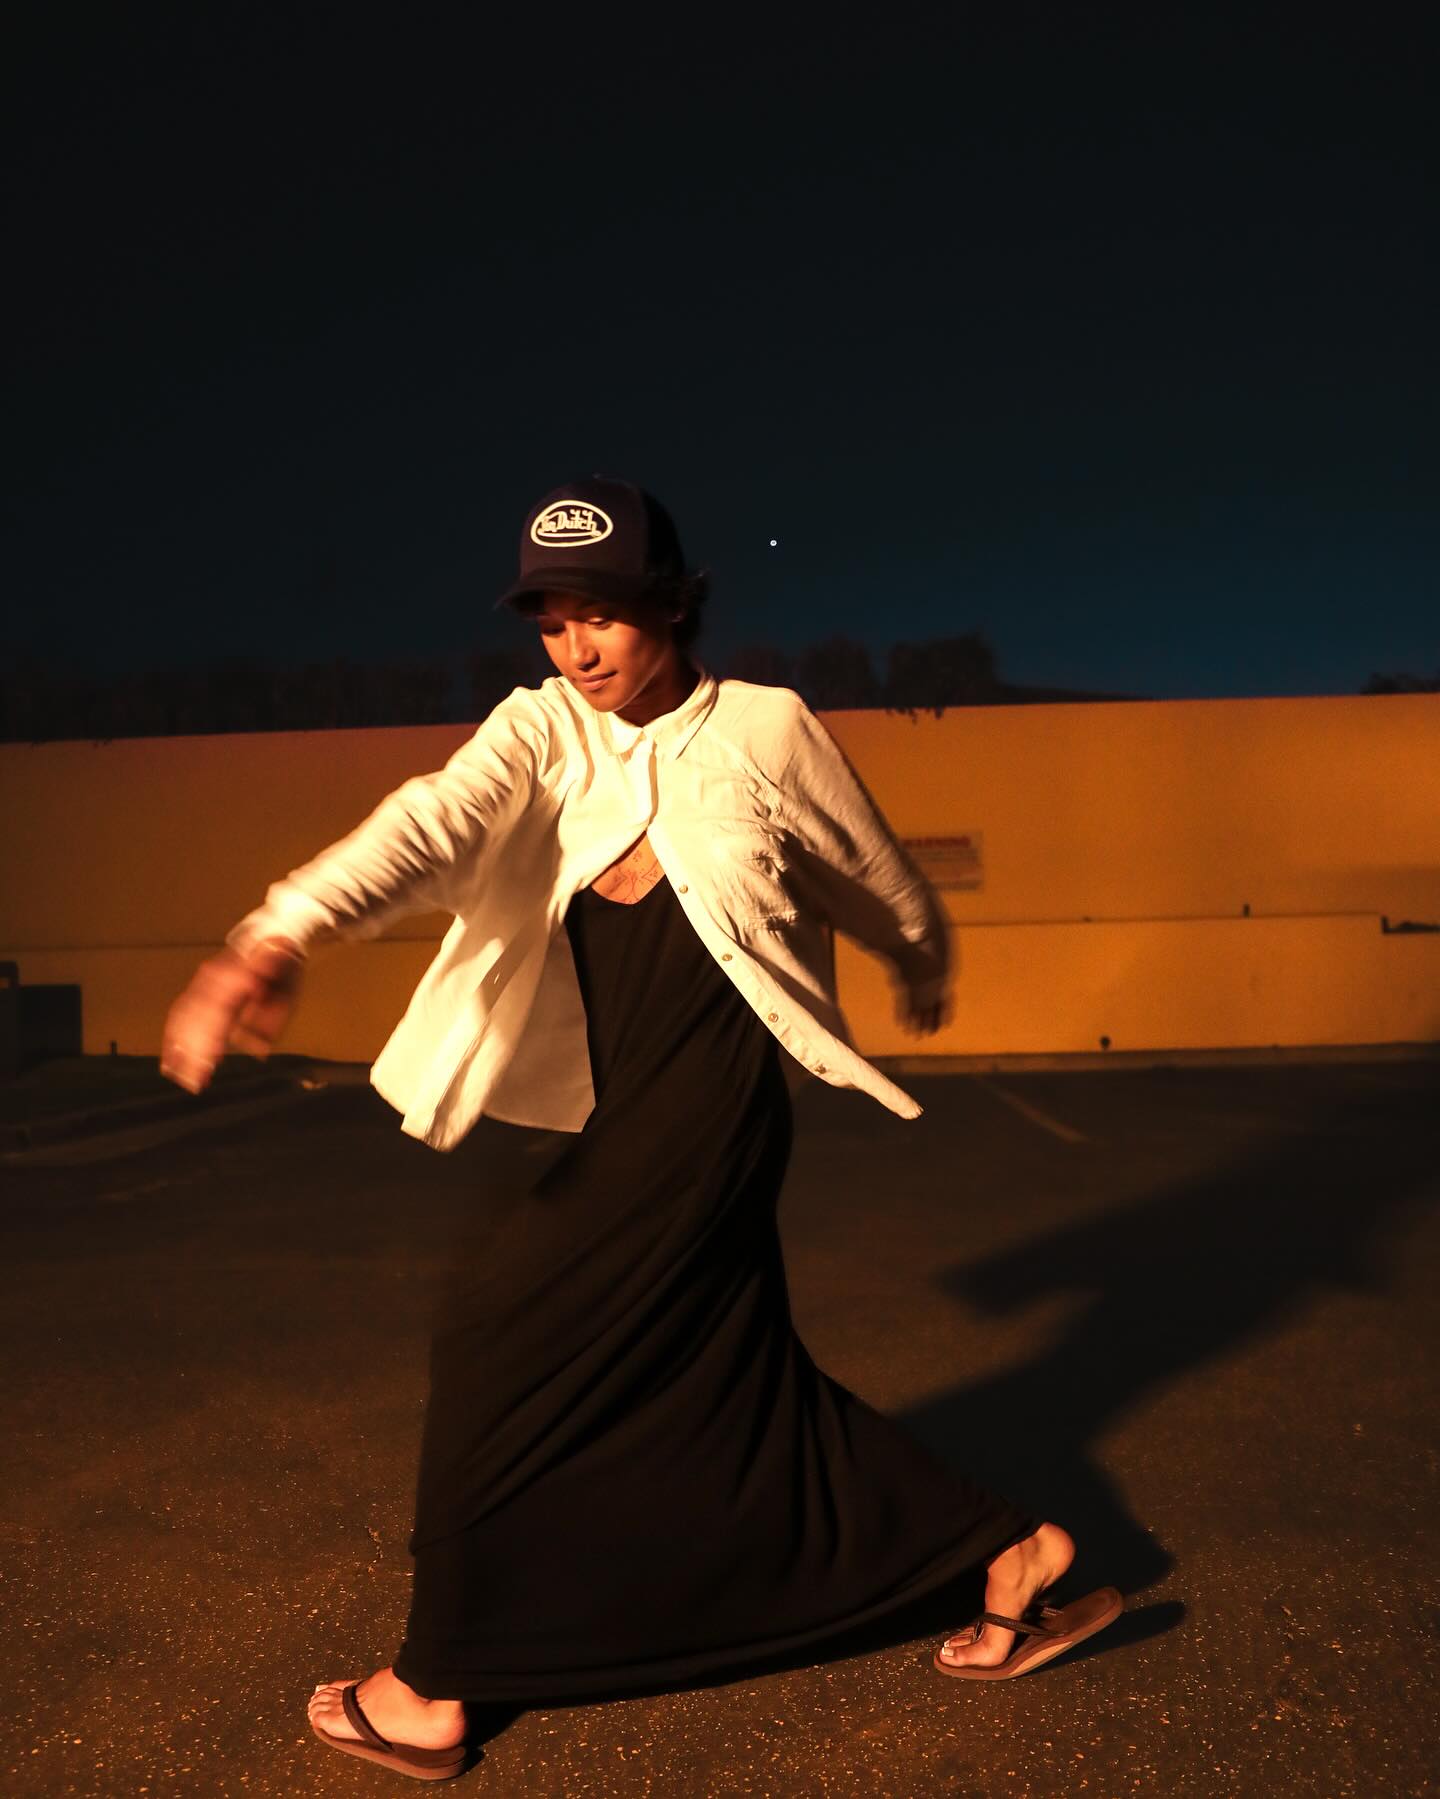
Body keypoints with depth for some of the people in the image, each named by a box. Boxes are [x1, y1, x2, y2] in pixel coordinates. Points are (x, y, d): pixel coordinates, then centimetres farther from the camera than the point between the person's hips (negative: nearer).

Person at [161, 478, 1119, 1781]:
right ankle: (1008, 1558, 31)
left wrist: (924, 970, 29)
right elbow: (434, 824, -19)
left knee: (507, 1342, -4)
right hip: (629, 1111, 6)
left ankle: (436, 1691, 17)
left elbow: (877, 876, 12)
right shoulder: (543, 730, 2)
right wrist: (281, 934, -38)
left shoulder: (766, 728, -6)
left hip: (711, 1091, -6)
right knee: (739, 1381, 15)